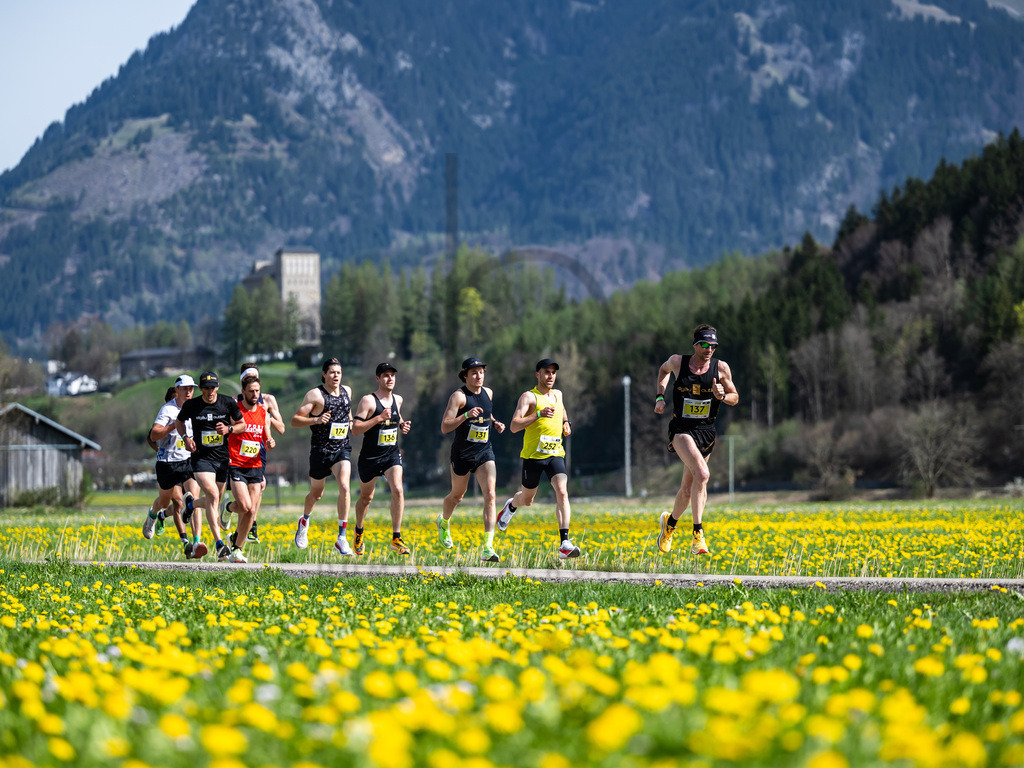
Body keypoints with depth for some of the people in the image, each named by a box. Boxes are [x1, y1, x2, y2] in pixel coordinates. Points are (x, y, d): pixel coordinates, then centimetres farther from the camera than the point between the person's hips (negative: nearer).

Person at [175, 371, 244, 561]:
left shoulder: (228, 403, -3)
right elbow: (179, 422, 14)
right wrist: (186, 437, -4)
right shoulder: (191, 405, -5)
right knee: (213, 496, -22)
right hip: (201, 457, -3)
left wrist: (229, 429, -12)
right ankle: (219, 544, -25)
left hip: (222, 458, 3)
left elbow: (242, 424, 9)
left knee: (213, 500, 14)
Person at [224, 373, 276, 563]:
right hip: (236, 466, -5)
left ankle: (237, 547, 15)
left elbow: (267, 441, 14)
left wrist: (270, 443, -9)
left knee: (251, 511, 1)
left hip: (255, 466, 5)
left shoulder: (264, 414, 9)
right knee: (245, 506, -20)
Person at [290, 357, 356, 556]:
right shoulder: (315, 394, -10)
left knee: (344, 487, -19)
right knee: (316, 493, 11)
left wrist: (350, 422, 12)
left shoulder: (346, 391, 7)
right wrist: (316, 420, -27)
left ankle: (342, 538, -17)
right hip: (321, 450, -3)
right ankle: (304, 521, 46)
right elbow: (294, 420, -12)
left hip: (342, 449, 3)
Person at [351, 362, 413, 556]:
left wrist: (402, 425, 6)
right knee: (366, 497, 13)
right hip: (370, 457, -3)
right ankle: (358, 533, 40)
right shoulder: (368, 401, -13)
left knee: (398, 490, -20)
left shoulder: (397, 399, 6)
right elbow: (355, 429, -18)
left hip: (392, 454, 3)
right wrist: (379, 418, -26)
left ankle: (396, 538, -15)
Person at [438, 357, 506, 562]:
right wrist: (466, 415, -32)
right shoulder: (458, 396, -13)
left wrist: (495, 422, 10)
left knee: (490, 496, -14)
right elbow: (445, 427, -20)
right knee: (457, 495, 15)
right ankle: (444, 522, 51)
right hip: (462, 453, -4)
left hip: (485, 452, 4)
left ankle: (488, 548, -19)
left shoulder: (488, 392, 7)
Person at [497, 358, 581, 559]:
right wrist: (539, 414, -28)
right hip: (533, 454, -3)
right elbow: (514, 426, -19)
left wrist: (566, 423, 20)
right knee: (526, 500, 12)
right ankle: (511, 507, 51)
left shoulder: (557, 394, 13)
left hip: (555, 454, 3)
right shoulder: (528, 397, -7)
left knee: (562, 492, -19)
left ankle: (565, 544, -25)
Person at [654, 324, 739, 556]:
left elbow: (735, 398, 9)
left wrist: (723, 395, -14)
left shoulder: (721, 368, -3)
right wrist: (660, 396, 8)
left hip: (706, 431, 3)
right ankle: (698, 533, -22)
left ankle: (670, 522, 40)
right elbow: (663, 369, 20)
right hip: (681, 429, -3)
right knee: (701, 475, -27)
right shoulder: (678, 362, -5)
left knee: (688, 489, 10)